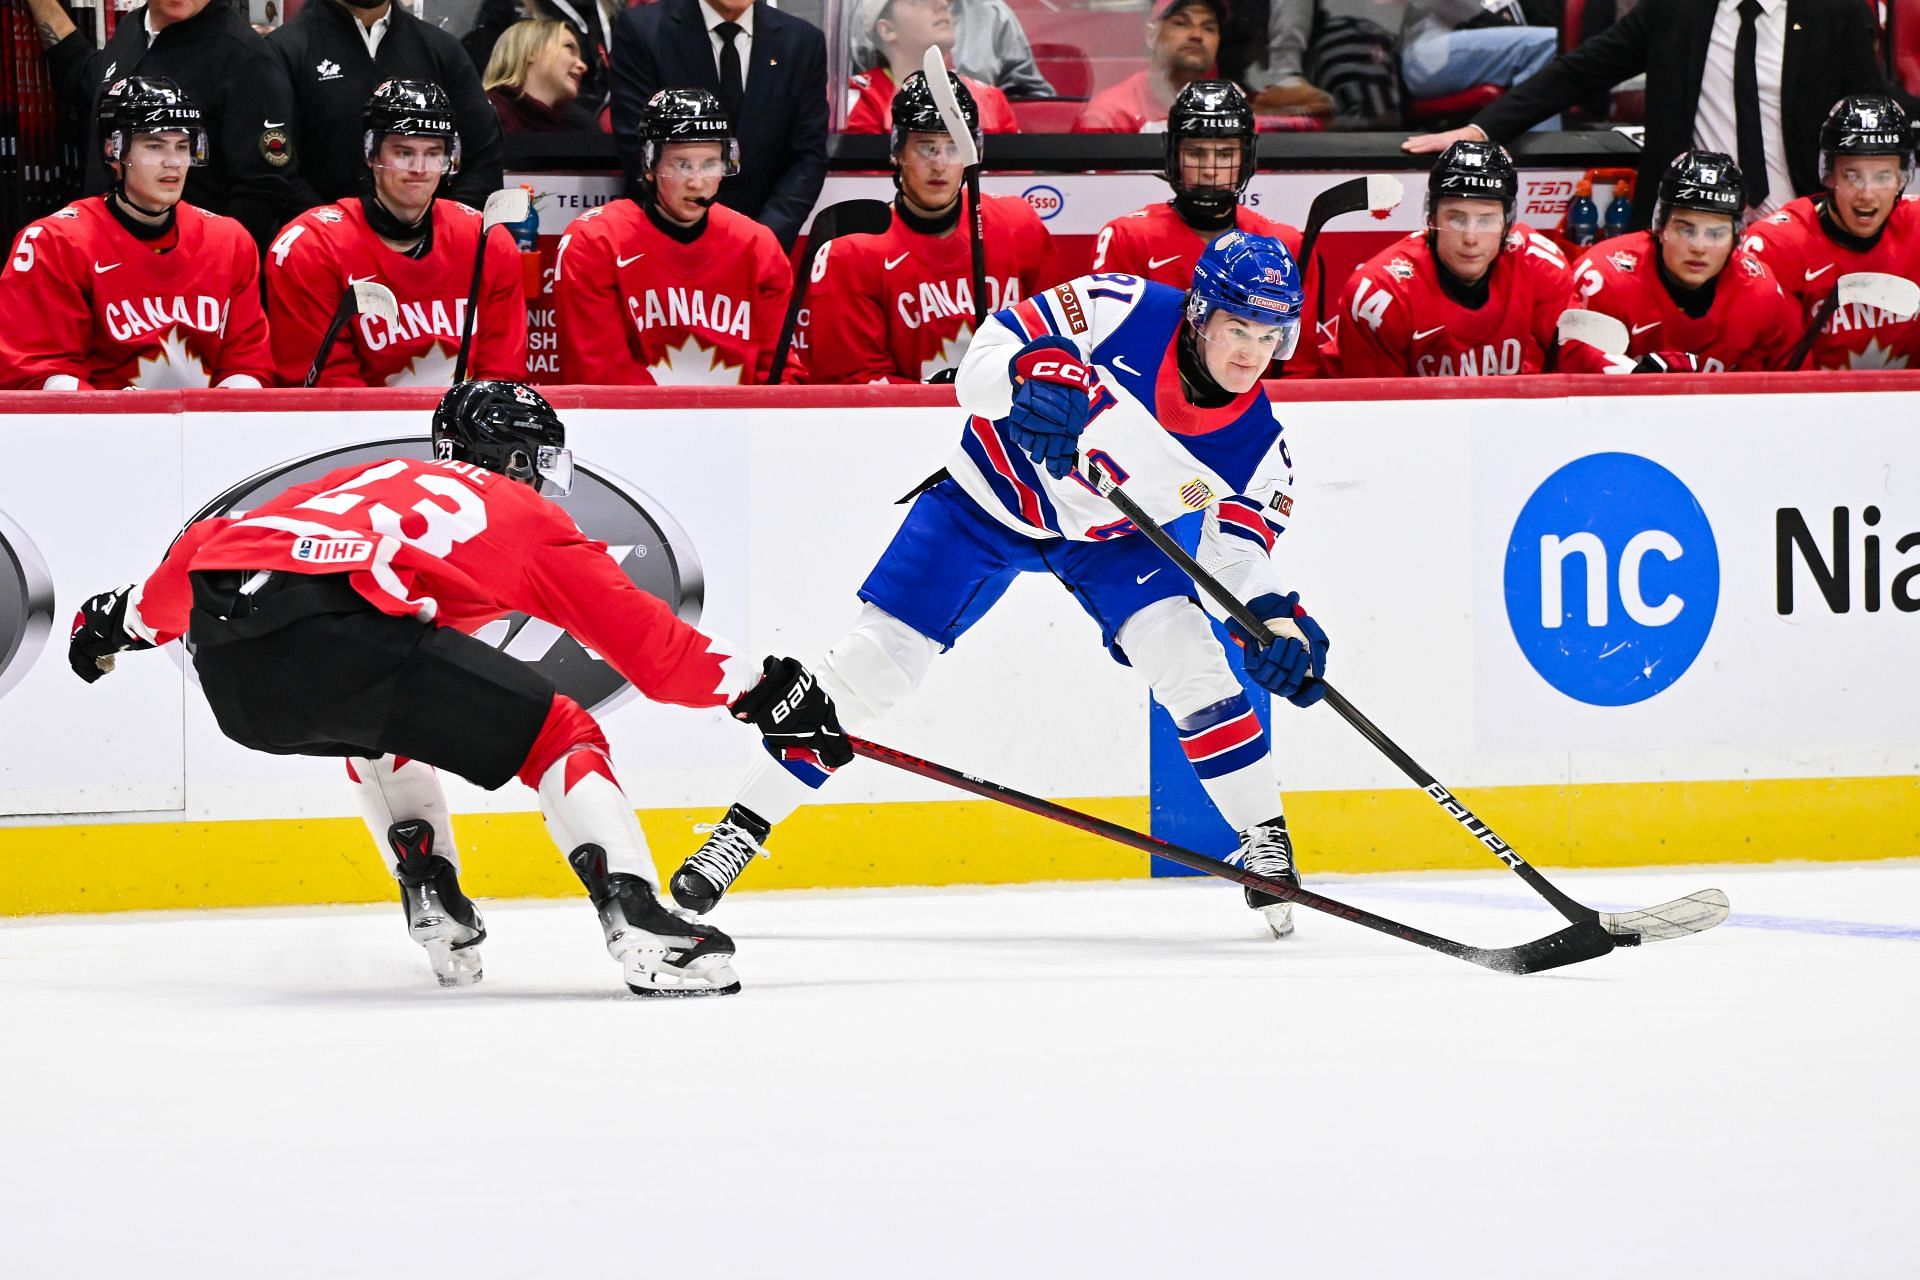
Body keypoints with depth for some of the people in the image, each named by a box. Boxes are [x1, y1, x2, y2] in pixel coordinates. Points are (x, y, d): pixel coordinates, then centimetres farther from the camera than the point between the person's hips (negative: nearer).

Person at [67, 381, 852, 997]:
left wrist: (122, 619, 53)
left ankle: (432, 901, 28)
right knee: (558, 734, 5)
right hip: (336, 627, -6)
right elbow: (640, 637, 18)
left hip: (227, 663, 6)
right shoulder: (527, 518, 23)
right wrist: (760, 692, 24)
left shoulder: (370, 478, 38)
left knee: (382, 723, 38)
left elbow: (210, 546, 40)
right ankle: (636, 923, -11)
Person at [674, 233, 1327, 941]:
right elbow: (985, 357, -27)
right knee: (873, 659, -7)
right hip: (991, 493, -2)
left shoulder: (1257, 442, -20)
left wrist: (1274, 612, -27)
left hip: (1114, 535, 2)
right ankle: (745, 825, 4)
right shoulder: (1127, 310, -29)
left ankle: (1266, 842, 1)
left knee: (1188, 656, -19)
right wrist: (1034, 370, -49)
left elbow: (1239, 539, -8)